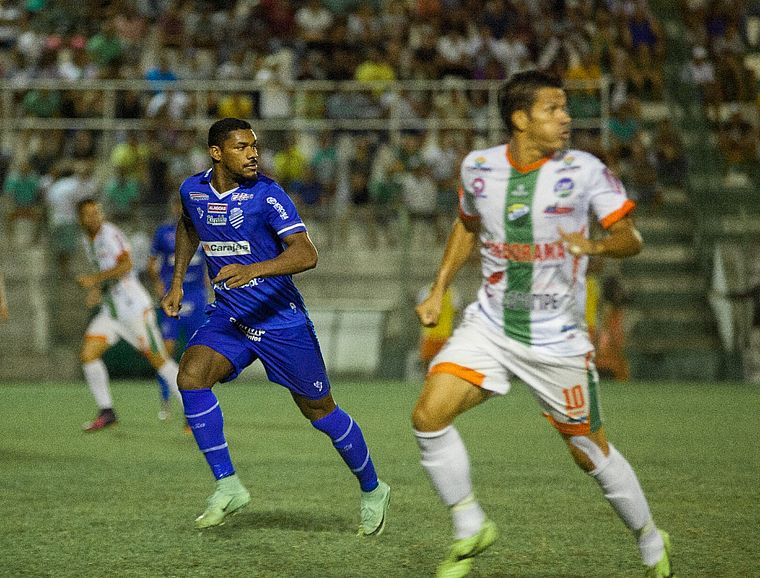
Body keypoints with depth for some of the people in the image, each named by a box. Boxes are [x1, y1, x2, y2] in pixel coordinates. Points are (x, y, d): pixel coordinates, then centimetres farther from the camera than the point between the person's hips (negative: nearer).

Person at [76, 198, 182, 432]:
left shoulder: (110, 234, -12)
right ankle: (106, 412, 3)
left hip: (134, 308, -8)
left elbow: (126, 265, -25)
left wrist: (95, 279, -22)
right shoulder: (88, 240, 14)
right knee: (88, 354, -6)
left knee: (158, 358, -6)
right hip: (110, 311, 8)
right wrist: (96, 290, 10)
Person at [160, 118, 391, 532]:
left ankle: (372, 491, 29)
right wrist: (177, 283, 18)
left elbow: (306, 254, -29)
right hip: (227, 315, 4)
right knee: (190, 377, -22)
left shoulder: (266, 195, -18)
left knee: (320, 413, 7)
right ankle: (227, 486, -15)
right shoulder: (193, 191, -1)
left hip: (280, 319, -4)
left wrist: (253, 270, -43)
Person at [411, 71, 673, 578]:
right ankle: (471, 530, 2)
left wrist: (596, 246, -28)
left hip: (558, 338, -3)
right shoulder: (479, 168, 0)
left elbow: (631, 238, -6)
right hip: (490, 324, 3)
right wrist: (439, 290, 15)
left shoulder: (584, 171, -9)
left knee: (590, 450, 5)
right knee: (429, 416, -15)